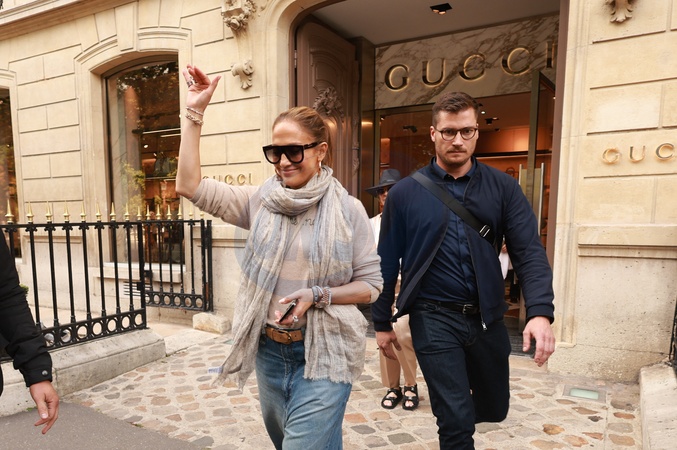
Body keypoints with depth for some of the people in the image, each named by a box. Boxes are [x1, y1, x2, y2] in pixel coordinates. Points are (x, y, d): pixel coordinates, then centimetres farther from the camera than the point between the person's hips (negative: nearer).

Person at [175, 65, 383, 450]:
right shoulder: (260, 201, -1)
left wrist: (317, 295, -20)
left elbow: (371, 284, -6)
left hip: (323, 353, -4)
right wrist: (195, 113, -7)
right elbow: (190, 185, -5)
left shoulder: (348, 209, -10)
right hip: (268, 350, 5)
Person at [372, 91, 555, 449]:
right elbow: (387, 262, 1)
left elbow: (529, 252, -7)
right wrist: (381, 322, 4)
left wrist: (540, 312, -22)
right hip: (434, 318, -3)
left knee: (493, 409, 23)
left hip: (488, 317, 4)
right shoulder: (405, 194, -4)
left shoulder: (503, 188, 0)